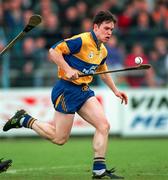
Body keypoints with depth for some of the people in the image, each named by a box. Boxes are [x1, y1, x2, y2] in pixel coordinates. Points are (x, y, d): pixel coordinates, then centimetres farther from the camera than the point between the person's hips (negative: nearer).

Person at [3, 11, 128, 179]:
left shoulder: (102, 51, 13)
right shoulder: (82, 40, -16)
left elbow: (103, 72, 32)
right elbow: (53, 51, -18)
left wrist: (115, 90, 30)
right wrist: (68, 70, -26)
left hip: (84, 90, 8)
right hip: (66, 90, -8)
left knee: (104, 125, -8)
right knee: (59, 138, -3)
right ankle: (24, 120, 16)